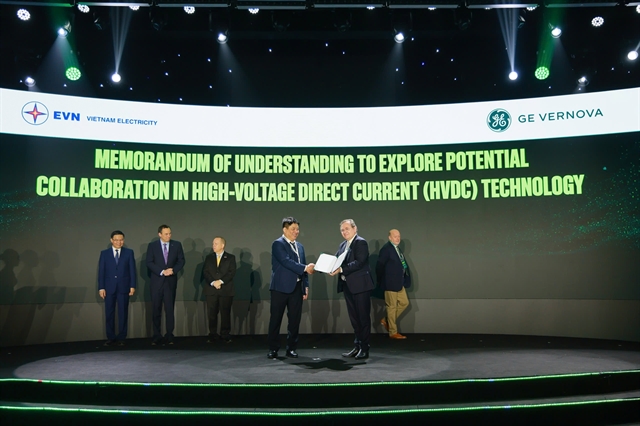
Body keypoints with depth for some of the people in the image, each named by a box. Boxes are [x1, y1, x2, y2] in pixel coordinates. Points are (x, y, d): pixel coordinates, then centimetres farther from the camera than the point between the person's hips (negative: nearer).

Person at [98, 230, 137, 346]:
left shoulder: (129, 252, 6)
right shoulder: (104, 253, 7)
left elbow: (132, 270, 3)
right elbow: (101, 271, 3)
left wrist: (132, 286, -4)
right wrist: (101, 287, -4)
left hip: (123, 287, 0)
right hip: (109, 288, 1)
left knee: (123, 313, 3)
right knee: (109, 314, 4)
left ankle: (121, 338, 11)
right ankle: (111, 338, 12)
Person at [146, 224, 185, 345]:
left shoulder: (177, 245, 5)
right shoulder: (152, 245, 1)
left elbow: (181, 260, 6)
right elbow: (149, 263, -4)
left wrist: (173, 270, -11)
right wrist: (162, 272, -15)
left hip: (171, 281, 1)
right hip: (157, 281, 0)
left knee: (170, 309, 1)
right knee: (156, 310, 3)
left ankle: (169, 337, 6)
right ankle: (157, 336, 11)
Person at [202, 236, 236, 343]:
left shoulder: (231, 258, 6)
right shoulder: (209, 258, 13)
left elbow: (231, 272, -5)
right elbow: (205, 272, 3)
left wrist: (220, 281, -15)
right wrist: (213, 282, -13)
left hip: (226, 290, -2)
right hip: (211, 290, 2)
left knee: (225, 313, 0)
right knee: (212, 314, 1)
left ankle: (225, 335, 9)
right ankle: (213, 335, 11)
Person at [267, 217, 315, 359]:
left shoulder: (300, 246, 16)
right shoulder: (278, 244, -6)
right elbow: (287, 262, -19)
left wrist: (306, 285, 9)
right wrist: (305, 268, -22)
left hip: (296, 287, 6)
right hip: (281, 287, -6)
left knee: (295, 319, 6)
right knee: (276, 319, 2)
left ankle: (292, 348, 17)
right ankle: (273, 349, 12)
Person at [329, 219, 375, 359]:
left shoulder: (361, 242, -10)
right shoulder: (343, 245, 16)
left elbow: (359, 262, -21)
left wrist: (341, 269, -26)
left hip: (360, 285, -8)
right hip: (348, 286, 8)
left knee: (363, 316, 0)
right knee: (354, 317, 14)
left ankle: (364, 348, 7)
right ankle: (357, 346, 23)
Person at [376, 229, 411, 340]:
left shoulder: (397, 249, 13)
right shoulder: (386, 249, -15)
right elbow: (379, 266, -16)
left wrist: (405, 280, 8)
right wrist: (381, 282, -7)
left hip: (399, 283, 9)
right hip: (391, 283, -9)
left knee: (404, 303, 13)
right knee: (392, 307, 0)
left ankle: (386, 320, 24)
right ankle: (393, 332, 10)